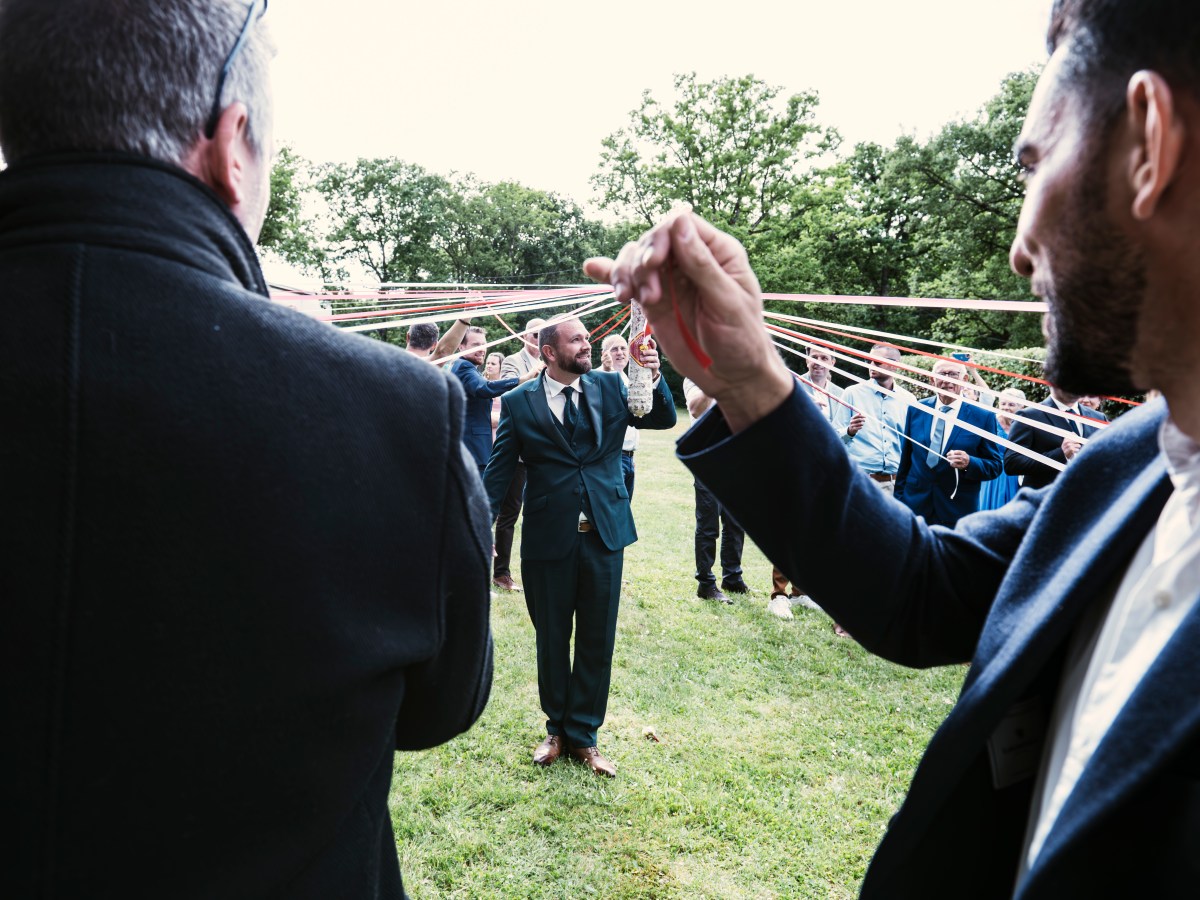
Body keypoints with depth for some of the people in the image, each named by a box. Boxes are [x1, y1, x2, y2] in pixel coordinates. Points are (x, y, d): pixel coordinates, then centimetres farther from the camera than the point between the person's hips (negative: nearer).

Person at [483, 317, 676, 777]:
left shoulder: (609, 387, 4)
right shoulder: (518, 402, -3)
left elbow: (663, 420, -2)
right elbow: (499, 471, -3)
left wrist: (654, 379, -20)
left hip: (604, 534, 2)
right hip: (548, 537, -1)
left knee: (597, 640, 11)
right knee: (551, 639, 14)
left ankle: (582, 735, 28)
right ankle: (557, 728, 35)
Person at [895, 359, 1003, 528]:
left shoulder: (983, 417, -3)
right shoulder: (916, 410, 5)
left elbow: (995, 465, 0)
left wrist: (969, 463, -20)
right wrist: (899, 497, 9)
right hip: (915, 505, 2)